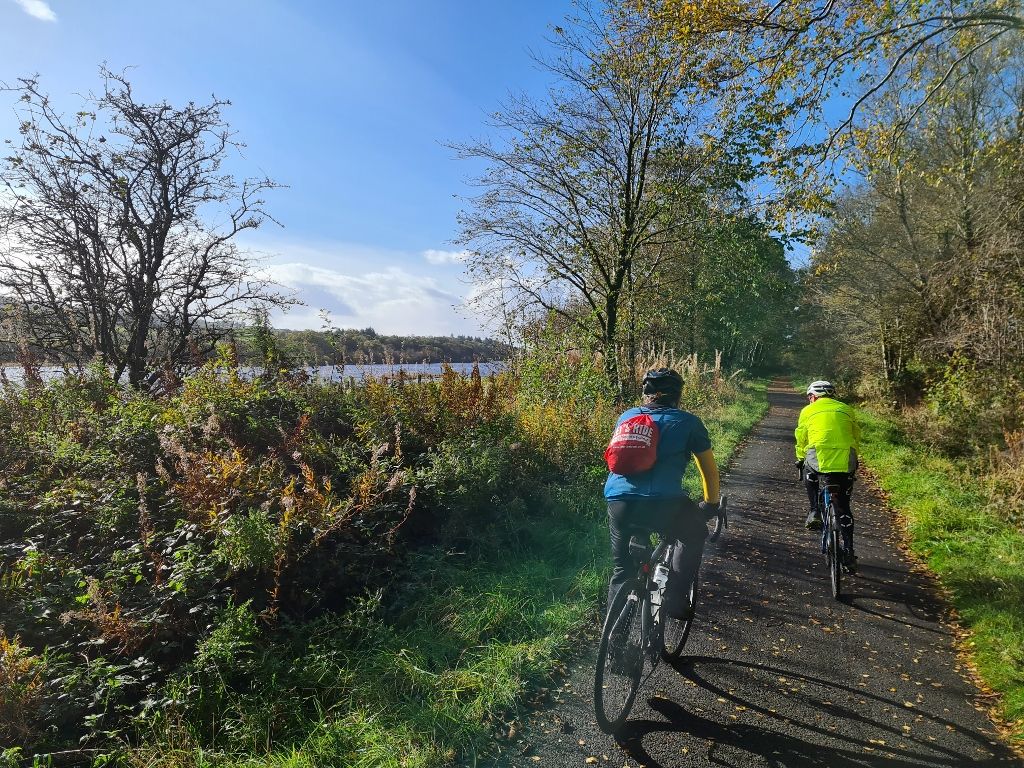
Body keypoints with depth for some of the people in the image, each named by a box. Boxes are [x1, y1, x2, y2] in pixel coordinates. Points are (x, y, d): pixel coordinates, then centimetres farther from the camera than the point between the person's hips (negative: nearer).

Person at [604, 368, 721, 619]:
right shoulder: (688, 422, 13)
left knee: (622, 570, 26)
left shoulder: (626, 417, 22)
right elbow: (709, 470, 21)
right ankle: (675, 599, 22)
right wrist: (711, 505, 38)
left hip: (617, 503, 3)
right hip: (663, 504, -3)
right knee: (695, 535, 29)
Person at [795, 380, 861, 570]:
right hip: (845, 461, 2)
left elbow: (801, 440, 21)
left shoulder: (808, 410, 16)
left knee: (809, 474, 34)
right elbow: (856, 438, 25)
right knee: (843, 508, 16)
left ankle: (815, 511, 16)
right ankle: (848, 551, 16)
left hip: (818, 456, -2)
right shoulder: (847, 410, 21)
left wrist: (800, 459, 37)